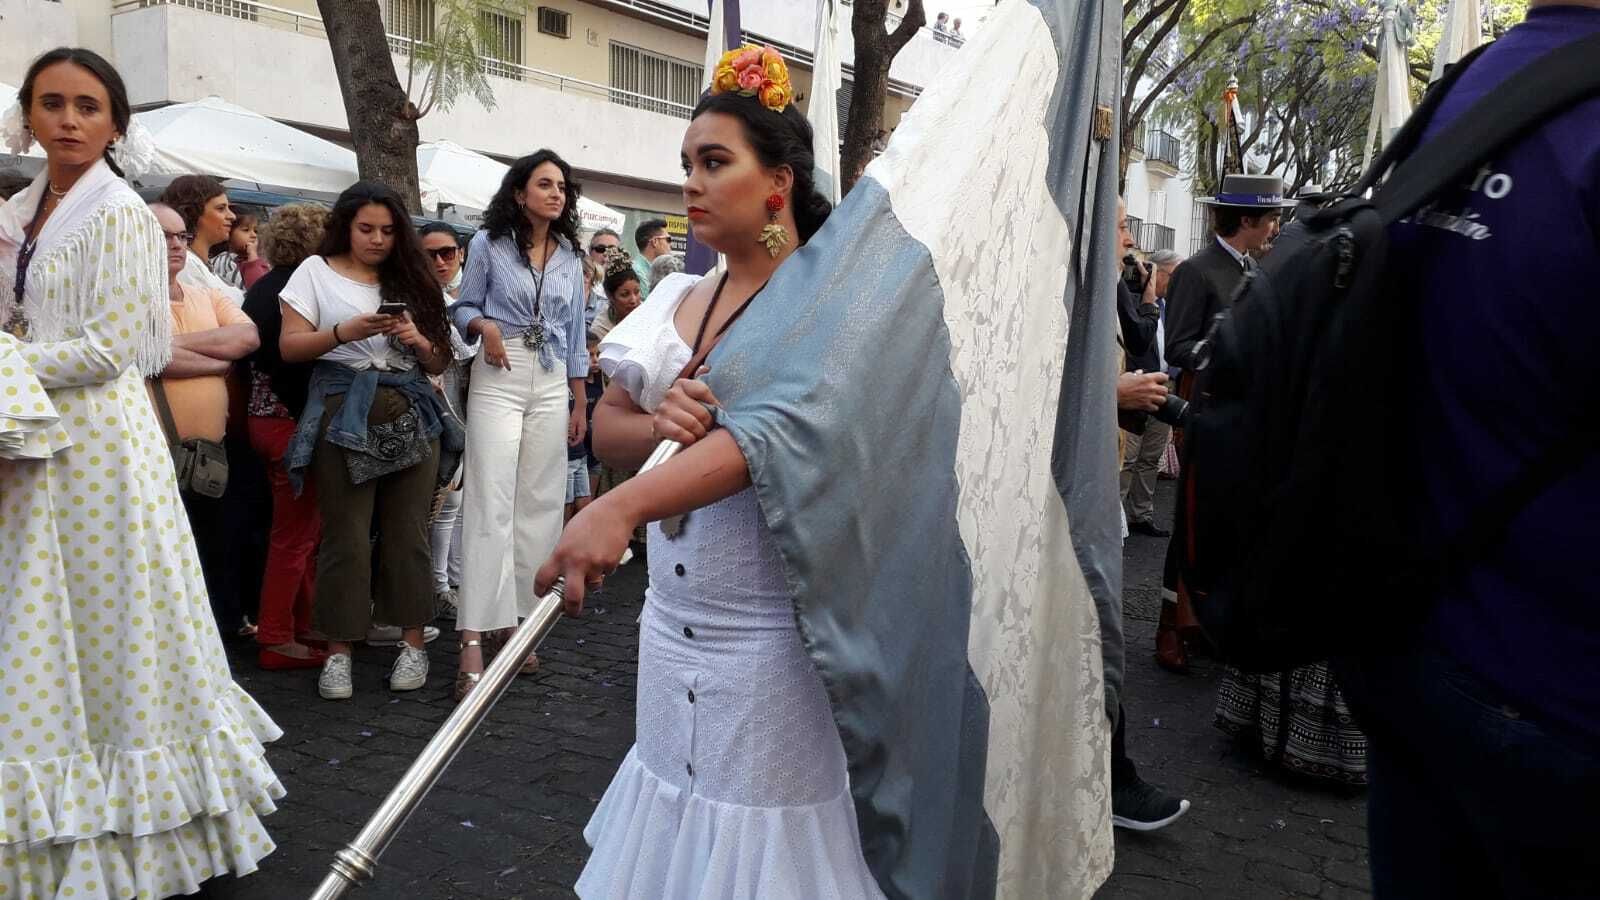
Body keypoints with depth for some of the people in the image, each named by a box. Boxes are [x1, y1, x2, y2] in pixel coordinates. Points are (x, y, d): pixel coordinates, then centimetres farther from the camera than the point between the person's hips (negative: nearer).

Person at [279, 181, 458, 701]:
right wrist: (345, 332, -16)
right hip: (345, 416, -2)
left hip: (411, 417, 2)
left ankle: (413, 643, 12)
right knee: (346, 537, -3)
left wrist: (418, 339, -7)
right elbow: (289, 347, -1)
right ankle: (338, 652, 6)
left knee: (408, 532, 3)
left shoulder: (410, 279, 16)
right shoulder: (317, 271, 9)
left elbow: (439, 364, 14)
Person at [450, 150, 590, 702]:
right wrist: (484, 326, -16)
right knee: (491, 504, -12)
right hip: (498, 379, -4)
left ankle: (513, 621, 15)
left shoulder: (569, 257, 12)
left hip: (552, 387, 4)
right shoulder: (489, 244, 2)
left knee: (539, 505, 4)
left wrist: (580, 404, 12)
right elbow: (464, 307, 7)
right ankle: (474, 640, -13)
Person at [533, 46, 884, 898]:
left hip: (772, 636, -6)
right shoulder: (676, 299, 8)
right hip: (671, 625, 6)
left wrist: (619, 508, -38)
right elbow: (606, 427, 10)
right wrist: (657, 425, -13)